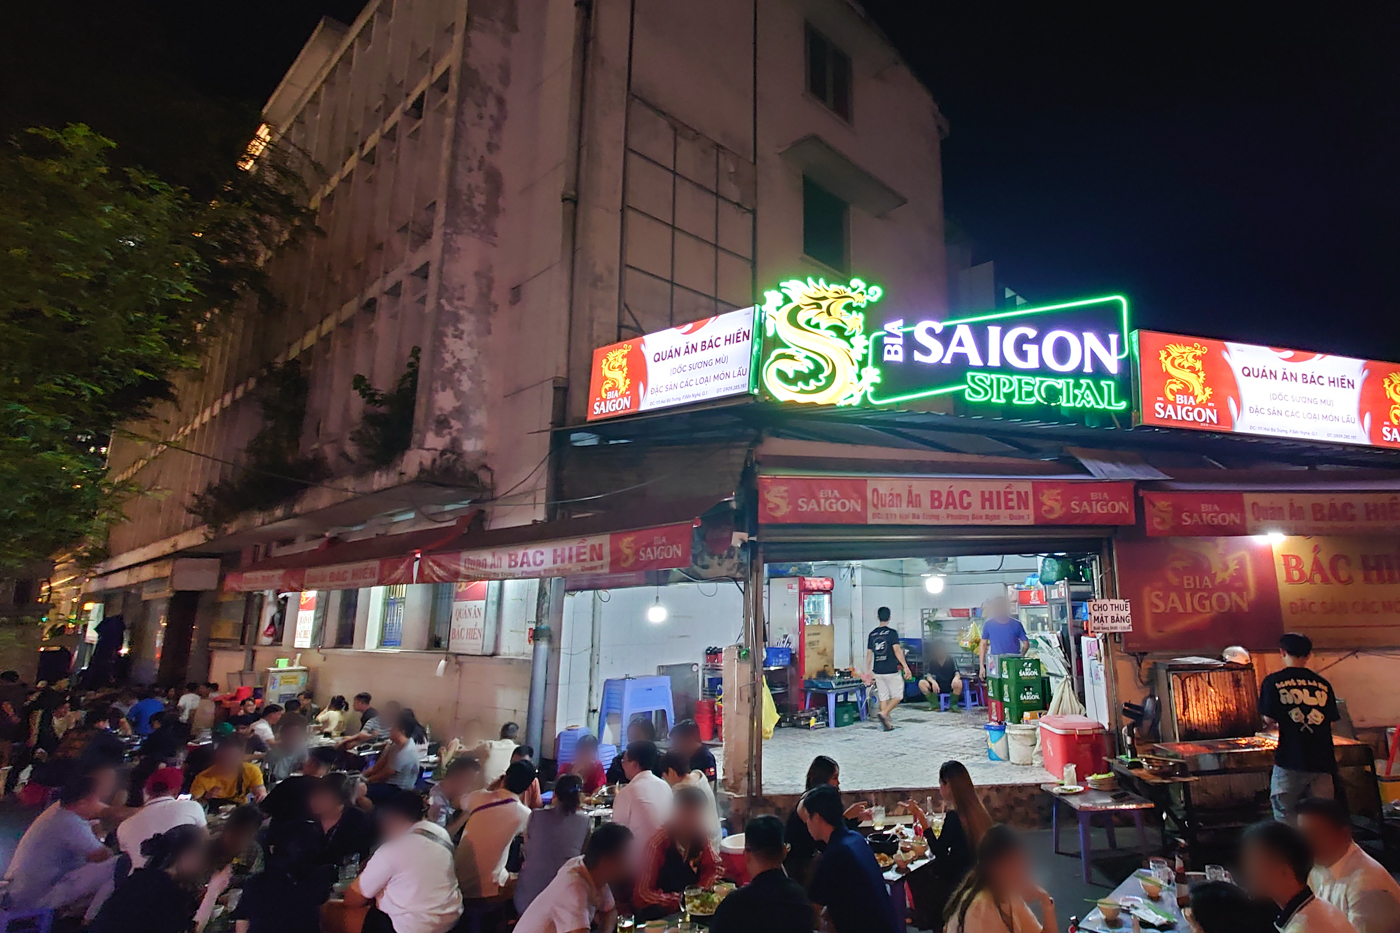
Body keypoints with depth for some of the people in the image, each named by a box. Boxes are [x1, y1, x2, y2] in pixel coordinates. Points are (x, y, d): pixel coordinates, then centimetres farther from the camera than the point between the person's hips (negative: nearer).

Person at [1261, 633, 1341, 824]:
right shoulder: (1322, 683, 6)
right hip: (1322, 759, 4)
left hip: (1291, 760, -4)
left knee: (1284, 815, 6)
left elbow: (1269, 719, -8)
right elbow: (1331, 722, 8)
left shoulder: (1273, 682, -5)